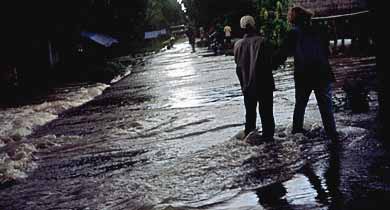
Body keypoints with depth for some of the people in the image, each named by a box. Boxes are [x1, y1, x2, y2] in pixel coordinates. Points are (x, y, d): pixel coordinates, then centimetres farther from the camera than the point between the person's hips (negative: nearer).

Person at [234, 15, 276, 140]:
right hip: (264, 84, -3)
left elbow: (238, 67, 4)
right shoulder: (261, 41, -12)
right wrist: (269, 80, 2)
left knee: (250, 113, 15)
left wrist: (243, 84, 13)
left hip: (247, 85, 4)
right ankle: (267, 135, 5)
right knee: (266, 112, 5)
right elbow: (268, 62, -10)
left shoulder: (238, 45, 0)